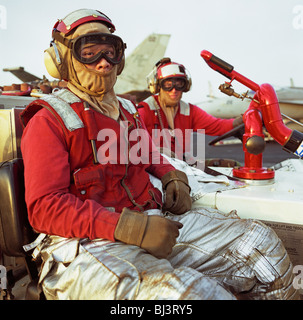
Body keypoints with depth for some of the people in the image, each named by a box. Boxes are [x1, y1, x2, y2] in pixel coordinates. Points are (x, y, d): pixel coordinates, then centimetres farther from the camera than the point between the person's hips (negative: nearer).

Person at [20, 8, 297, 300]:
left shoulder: (126, 109, 20)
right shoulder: (49, 119, -2)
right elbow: (44, 207, -12)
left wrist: (172, 177, 11)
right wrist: (129, 228, -23)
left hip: (150, 219, 7)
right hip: (86, 242, -6)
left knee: (259, 242, -2)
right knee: (187, 292, -36)